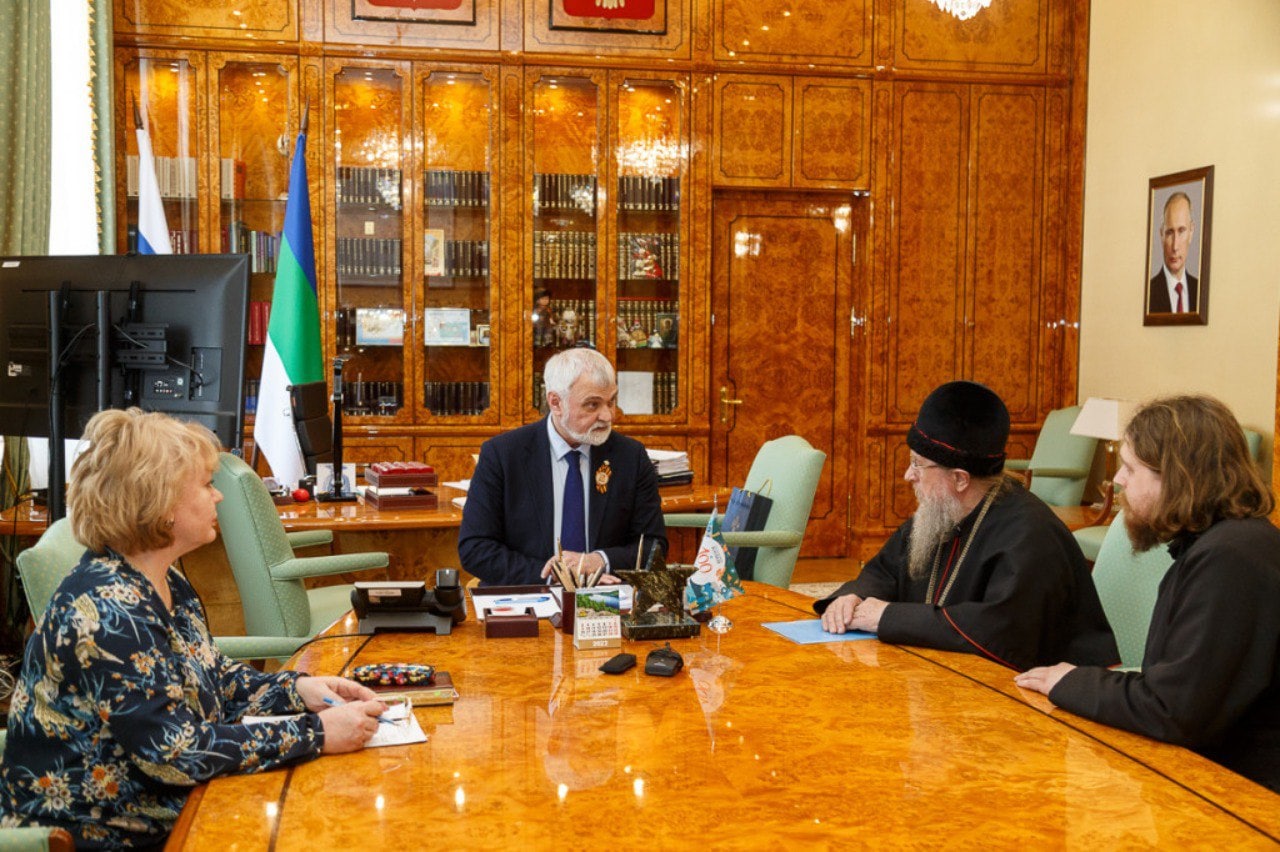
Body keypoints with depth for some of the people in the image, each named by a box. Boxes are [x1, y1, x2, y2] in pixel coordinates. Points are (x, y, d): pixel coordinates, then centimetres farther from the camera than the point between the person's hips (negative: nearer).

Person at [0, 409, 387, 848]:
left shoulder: (166, 583, 4)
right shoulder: (104, 610, -24)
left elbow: (214, 679, 15)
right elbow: (176, 752, -27)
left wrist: (297, 688, -2)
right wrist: (315, 734, -24)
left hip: (167, 814, 8)